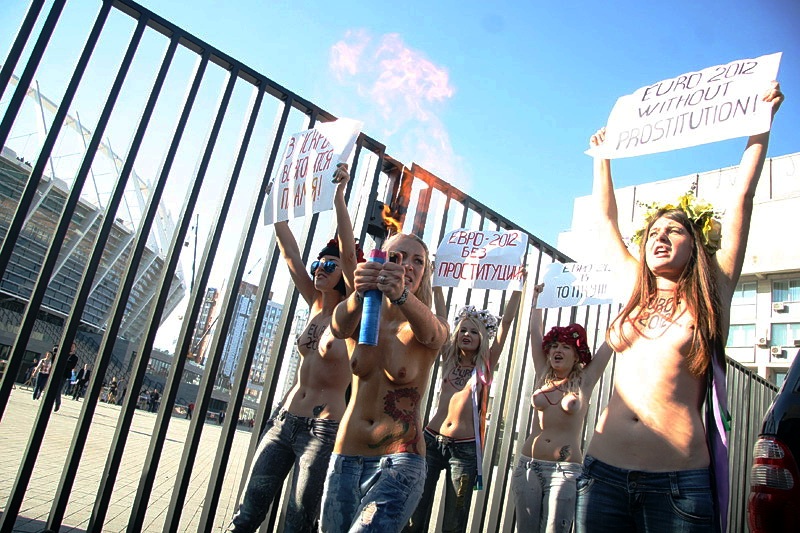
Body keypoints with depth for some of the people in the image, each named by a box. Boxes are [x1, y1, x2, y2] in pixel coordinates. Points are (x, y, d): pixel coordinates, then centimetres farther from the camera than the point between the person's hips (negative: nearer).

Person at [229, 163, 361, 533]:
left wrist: (338, 195, -27)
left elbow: (349, 254, -22)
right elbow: (289, 251, 9)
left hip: (322, 429, -6)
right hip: (284, 419, 6)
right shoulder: (316, 305, 9)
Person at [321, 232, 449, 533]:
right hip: (345, 459, 3)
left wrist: (401, 294, -51)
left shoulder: (433, 328, -5)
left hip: (399, 463, -3)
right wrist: (358, 295, -46)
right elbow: (340, 327, -22)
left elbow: (428, 330, -29)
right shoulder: (360, 319, 1)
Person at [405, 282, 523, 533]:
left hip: (465, 449, -2)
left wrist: (517, 288, -3)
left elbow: (507, 322, 0)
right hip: (432, 440, 2)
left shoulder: (486, 364, 4)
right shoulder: (449, 358, 9)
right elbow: (441, 317, 5)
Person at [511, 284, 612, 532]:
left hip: (565, 469, -3)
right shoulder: (543, 376, 10)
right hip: (529, 465, 3)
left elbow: (611, 339, 3)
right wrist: (537, 297, 20)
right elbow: (535, 331, 13)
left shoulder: (584, 380, 3)